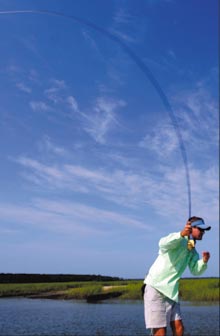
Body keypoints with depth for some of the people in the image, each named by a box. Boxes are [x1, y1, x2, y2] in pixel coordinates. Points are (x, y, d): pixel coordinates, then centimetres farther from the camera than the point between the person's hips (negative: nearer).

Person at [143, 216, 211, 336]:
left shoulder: (193, 251, 13)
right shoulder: (179, 240, -14)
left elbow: (195, 271, 5)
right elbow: (163, 244, -36)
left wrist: (204, 261, -14)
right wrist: (181, 234, -52)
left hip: (171, 291, 8)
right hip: (155, 287, -8)